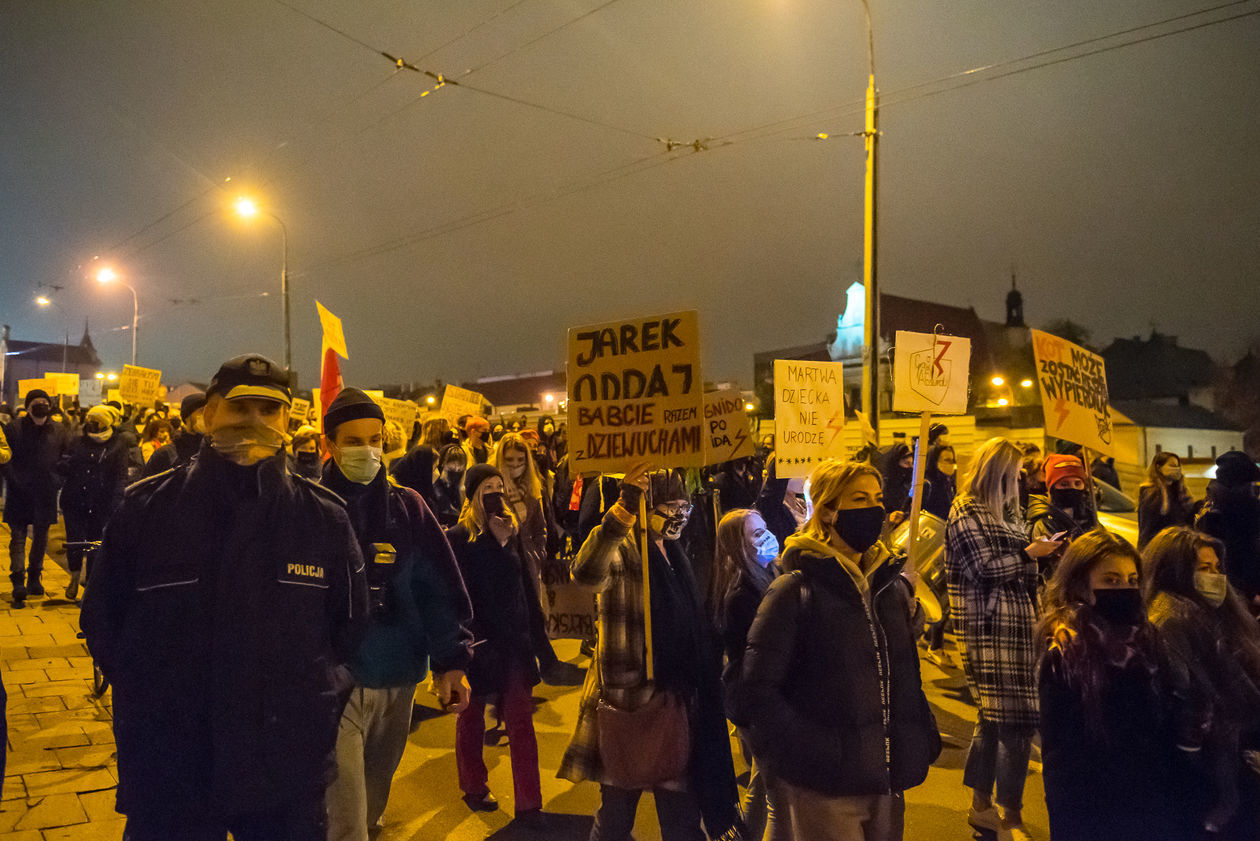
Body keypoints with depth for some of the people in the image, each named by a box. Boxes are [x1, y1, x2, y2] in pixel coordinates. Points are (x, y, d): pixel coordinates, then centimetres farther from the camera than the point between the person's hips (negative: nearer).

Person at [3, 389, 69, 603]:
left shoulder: (58, 430, 4)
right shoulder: (14, 428, -2)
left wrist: (57, 481, 1)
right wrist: (13, 479, -13)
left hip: (45, 494, 2)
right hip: (19, 493, -2)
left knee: (41, 536, 11)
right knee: (18, 536, -5)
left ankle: (34, 577, 24)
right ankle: (18, 582, -9)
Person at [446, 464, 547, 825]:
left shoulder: (510, 529, 5)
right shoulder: (458, 537, -11)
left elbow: (524, 582, 8)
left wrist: (534, 628, 6)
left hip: (512, 639, 4)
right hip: (475, 641, -4)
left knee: (521, 720, 3)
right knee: (471, 716, 16)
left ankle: (528, 803, 9)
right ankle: (474, 788, 35)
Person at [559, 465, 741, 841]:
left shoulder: (671, 553, 10)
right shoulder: (622, 552, -13)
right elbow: (586, 572, -40)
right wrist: (624, 508, -50)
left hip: (675, 701, 7)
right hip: (628, 701, -7)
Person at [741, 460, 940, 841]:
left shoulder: (894, 586, 9)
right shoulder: (796, 591, -11)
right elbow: (759, 687, -12)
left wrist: (922, 744, 10)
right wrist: (806, 753, -16)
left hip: (889, 782, 6)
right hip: (826, 787, -6)